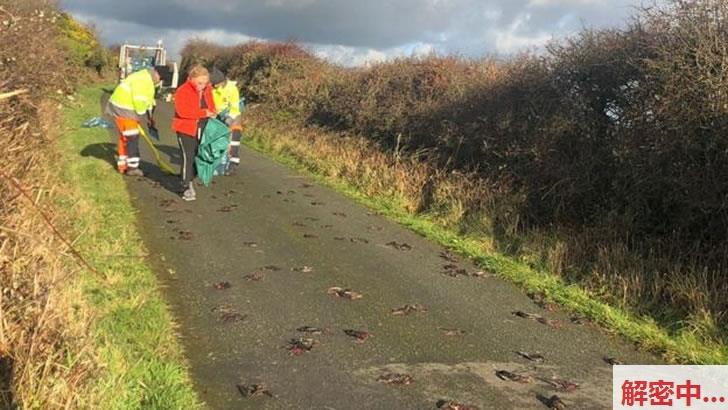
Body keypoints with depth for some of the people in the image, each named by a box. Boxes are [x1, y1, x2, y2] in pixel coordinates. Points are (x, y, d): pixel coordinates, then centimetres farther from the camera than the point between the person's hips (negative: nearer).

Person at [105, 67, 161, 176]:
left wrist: (150, 117, 18)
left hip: (128, 108, 11)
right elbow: (139, 101, -25)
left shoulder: (150, 80, 12)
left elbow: (148, 99, 18)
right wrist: (140, 115, -12)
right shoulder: (142, 80, -22)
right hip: (123, 109, -11)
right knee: (132, 138, -8)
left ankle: (122, 165, 23)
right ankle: (132, 167, -5)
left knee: (124, 138, 15)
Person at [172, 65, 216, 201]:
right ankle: (187, 188, -5)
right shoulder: (183, 91, -16)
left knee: (197, 157, 13)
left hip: (202, 130, 7)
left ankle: (189, 181, 29)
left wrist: (212, 113, -1)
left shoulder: (207, 90, 5)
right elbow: (182, 110, -28)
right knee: (188, 157, -10)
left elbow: (211, 105, 22)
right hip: (186, 130, -6)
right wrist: (204, 113, -26)